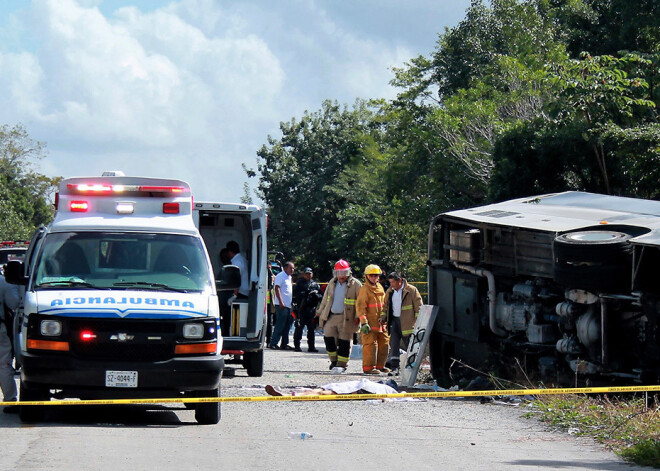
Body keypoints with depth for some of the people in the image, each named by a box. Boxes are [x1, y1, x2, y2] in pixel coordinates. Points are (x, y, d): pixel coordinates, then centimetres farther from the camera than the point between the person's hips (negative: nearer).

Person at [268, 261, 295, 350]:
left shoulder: (289, 277, 20)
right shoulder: (281, 276, -8)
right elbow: (277, 289, -15)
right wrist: (281, 302, -21)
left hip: (288, 305, 9)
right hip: (282, 305, -9)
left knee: (287, 326, 9)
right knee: (280, 325, -10)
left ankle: (284, 344, 14)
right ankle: (273, 343, -8)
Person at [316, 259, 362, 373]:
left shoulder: (355, 284, -4)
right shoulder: (332, 283, 13)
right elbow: (325, 299, 23)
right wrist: (320, 311, 21)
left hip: (346, 318, -5)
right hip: (331, 316, 5)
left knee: (344, 342, -2)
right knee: (328, 338, 0)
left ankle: (341, 364, 6)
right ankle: (334, 361, 16)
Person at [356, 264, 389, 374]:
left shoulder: (380, 288, 16)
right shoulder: (364, 289, -8)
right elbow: (360, 307, -13)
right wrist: (363, 322, -20)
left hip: (381, 323, 8)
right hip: (370, 323, -8)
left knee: (384, 343, 11)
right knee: (370, 344, -8)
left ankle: (380, 365, 22)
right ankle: (368, 367, -4)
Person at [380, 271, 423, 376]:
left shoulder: (412, 290, -5)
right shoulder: (390, 292, 12)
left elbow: (418, 306, -4)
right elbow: (386, 306, 23)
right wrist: (383, 318, 10)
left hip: (407, 323, -5)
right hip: (394, 321, 5)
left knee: (409, 346, 3)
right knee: (394, 345, -2)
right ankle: (395, 367, -1)